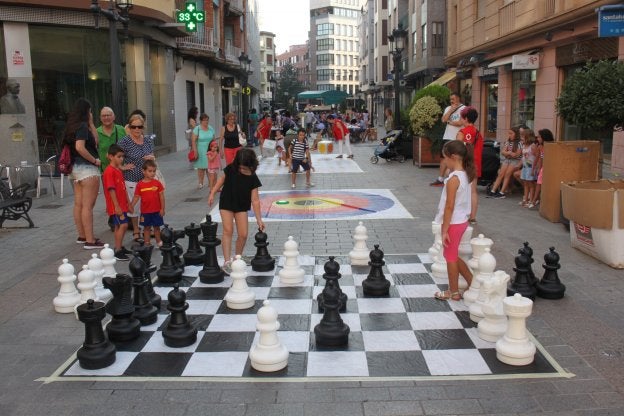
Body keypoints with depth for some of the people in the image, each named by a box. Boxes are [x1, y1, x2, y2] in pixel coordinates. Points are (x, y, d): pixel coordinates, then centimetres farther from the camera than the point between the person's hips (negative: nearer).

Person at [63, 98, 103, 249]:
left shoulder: (73, 126, 15)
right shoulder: (82, 126, -13)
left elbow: (95, 140, 18)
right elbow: (80, 147, -25)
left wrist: (91, 123, 13)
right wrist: (95, 160, -15)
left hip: (76, 167, 10)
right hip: (87, 168, -10)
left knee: (78, 204, 13)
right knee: (88, 206, -8)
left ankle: (82, 236, 23)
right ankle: (90, 240, -7)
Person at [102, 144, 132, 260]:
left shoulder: (119, 170, 13)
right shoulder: (109, 171, -16)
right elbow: (111, 190, -20)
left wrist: (128, 204, 19)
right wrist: (117, 206, -21)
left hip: (122, 205, 9)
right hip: (116, 206, -9)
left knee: (119, 226, 15)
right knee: (123, 225, -13)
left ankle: (120, 247, 25)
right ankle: (118, 251, -10)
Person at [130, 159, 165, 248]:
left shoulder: (157, 183, -5)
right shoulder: (140, 184, -4)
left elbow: (161, 196, -2)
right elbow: (136, 196, -1)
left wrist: (162, 208, -4)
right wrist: (131, 205, -15)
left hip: (156, 210, 0)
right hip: (145, 211, 0)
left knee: (156, 227, 12)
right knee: (147, 227, 11)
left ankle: (158, 242, 25)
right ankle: (146, 243, 20)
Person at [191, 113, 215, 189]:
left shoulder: (211, 128, 7)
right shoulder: (197, 129, -4)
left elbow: (213, 140, 13)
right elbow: (193, 141, -6)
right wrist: (195, 151, -13)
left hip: (210, 151, 3)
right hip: (201, 151, -3)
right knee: (201, 167, 2)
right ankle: (200, 183, 13)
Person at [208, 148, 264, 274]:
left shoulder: (253, 178, -17)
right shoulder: (231, 169, -15)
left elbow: (255, 200, -15)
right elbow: (222, 179, 4)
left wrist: (259, 219, -17)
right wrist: (212, 193, 0)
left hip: (242, 207, 0)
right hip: (226, 204, 0)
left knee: (243, 234, -5)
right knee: (228, 230, -12)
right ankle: (227, 261, -15)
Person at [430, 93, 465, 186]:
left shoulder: (463, 108, -8)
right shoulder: (448, 108, 12)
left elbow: (460, 123, -17)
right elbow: (443, 120, -2)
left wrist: (449, 122, -3)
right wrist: (451, 110, -8)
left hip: (457, 138, -6)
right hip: (447, 137, 6)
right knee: (443, 158, 8)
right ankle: (440, 179, 15)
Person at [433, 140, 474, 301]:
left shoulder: (453, 179, -22)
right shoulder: (466, 175, 5)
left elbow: (449, 207, -22)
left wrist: (444, 230, -17)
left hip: (453, 223, -8)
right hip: (462, 221, 8)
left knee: (450, 257, 7)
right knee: (453, 255, 22)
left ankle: (454, 292, 20)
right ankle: (472, 283, 26)